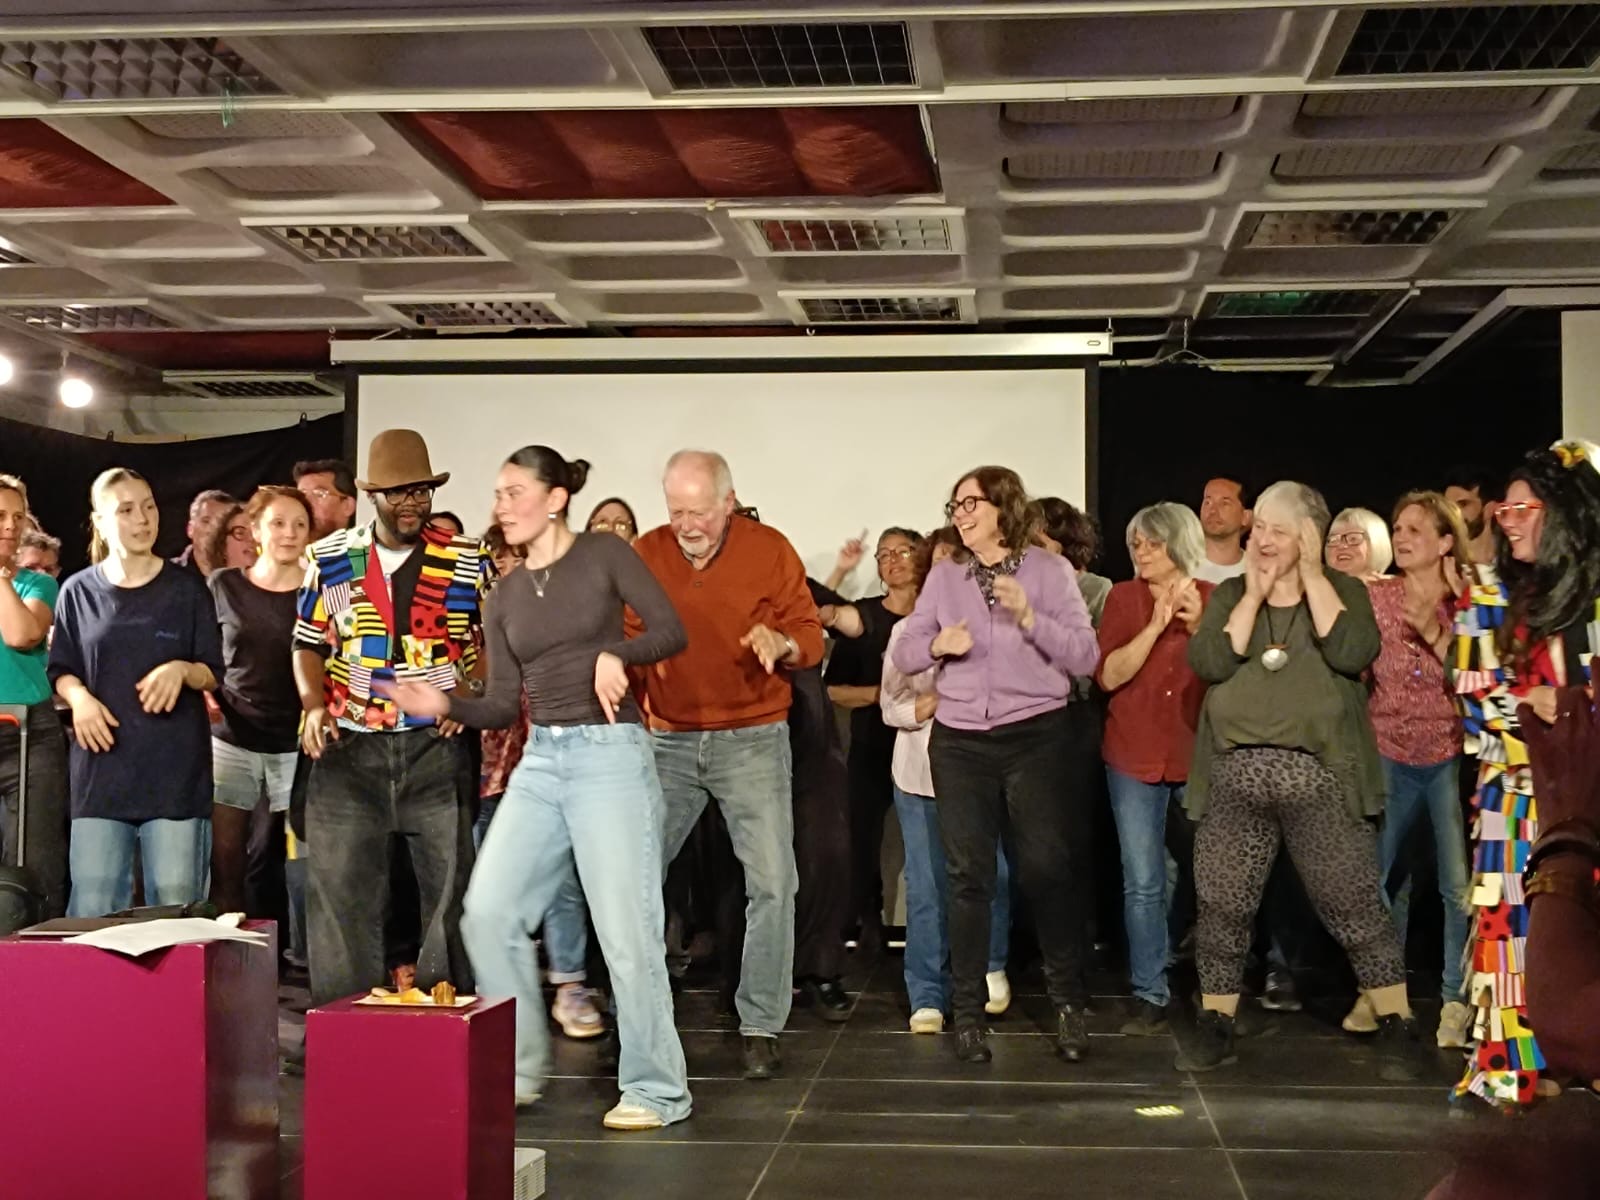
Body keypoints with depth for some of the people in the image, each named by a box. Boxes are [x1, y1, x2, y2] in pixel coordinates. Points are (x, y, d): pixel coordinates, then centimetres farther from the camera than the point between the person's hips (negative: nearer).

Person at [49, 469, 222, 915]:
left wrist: (182, 670, -17)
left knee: (175, 906, 1)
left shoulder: (187, 587, 4)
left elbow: (214, 673, 5)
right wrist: (78, 696, -11)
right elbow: (61, 671, 11)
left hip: (175, 767, -1)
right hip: (101, 767, 1)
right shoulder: (79, 591, 6)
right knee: (92, 909, 0)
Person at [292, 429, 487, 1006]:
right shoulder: (330, 558, 7)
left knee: (453, 886, 3)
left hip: (436, 744, 0)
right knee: (340, 890, 1)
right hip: (349, 746, 0)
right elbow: (309, 644, 12)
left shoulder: (467, 561, 4)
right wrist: (315, 706, -5)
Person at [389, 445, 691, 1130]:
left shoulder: (603, 555, -1)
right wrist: (446, 705, -7)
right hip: (540, 761, 6)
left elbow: (670, 631, -6)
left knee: (626, 931, -5)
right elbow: (503, 705, 9)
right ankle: (520, 1068, 16)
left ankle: (656, 1089, 8)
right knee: (487, 913, -1)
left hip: (610, 753, -6)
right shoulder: (504, 597, 13)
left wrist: (616, 654, -23)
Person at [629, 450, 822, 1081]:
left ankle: (761, 1026, 4)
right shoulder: (645, 554, 2)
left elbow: (811, 635, 1)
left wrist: (782, 643, -21)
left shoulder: (770, 550, -3)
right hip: (668, 740, 2)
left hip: (753, 739, -2)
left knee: (771, 882, -7)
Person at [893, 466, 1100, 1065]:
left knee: (1046, 869, -5)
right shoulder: (943, 577, 9)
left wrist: (1029, 616, -17)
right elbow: (903, 653, 10)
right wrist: (937, 644, -11)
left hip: (1035, 737, -2)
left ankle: (1068, 1002, 11)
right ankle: (968, 1012, 12)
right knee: (968, 876, 4)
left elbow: (1085, 657, -5)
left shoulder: (1050, 570, 0)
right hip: (960, 741, 3)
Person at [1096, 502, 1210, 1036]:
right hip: (1134, 757, 0)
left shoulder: (1213, 600, 2)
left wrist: (1198, 627, -17)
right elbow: (1108, 675, -9)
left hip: (1199, 756, 0)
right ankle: (1150, 995, 3)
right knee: (1142, 883, -3)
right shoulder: (1123, 597, 2)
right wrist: (1155, 627, -17)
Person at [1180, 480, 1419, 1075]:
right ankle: (1214, 1031, 16)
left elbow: (1353, 654, -14)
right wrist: (1255, 593, -5)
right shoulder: (1229, 595, 11)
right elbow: (1208, 663, -6)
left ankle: (1398, 1030, 9)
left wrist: (1312, 576, -9)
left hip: (1319, 775, -2)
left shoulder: (1343, 590, 6)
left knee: (1355, 907, -1)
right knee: (1222, 910, 4)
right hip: (1234, 777, 2)